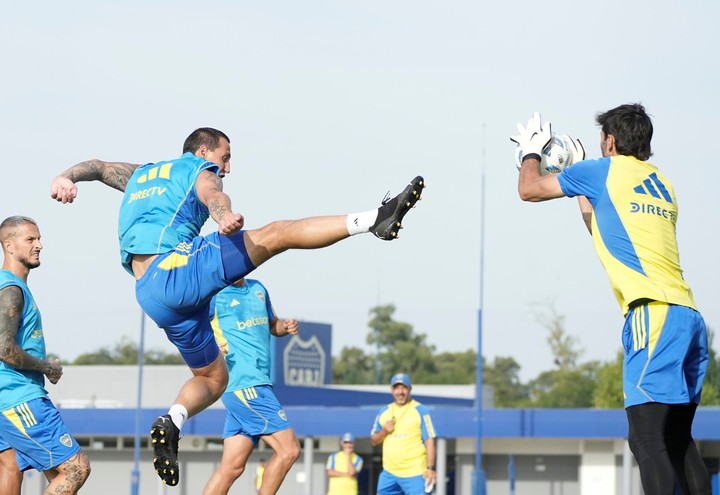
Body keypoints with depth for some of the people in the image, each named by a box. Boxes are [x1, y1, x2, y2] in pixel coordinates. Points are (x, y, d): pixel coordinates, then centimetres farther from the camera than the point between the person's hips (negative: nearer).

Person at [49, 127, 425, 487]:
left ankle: (172, 422, -8)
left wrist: (65, 178, 2)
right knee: (276, 234, -11)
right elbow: (212, 195, -10)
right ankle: (375, 220, -22)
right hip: (179, 270, -7)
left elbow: (98, 167, 23)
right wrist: (224, 217, -33)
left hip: (150, 295, 7)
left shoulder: (141, 175, 33)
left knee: (212, 378, 18)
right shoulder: (200, 168, 12)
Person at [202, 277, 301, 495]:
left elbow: (273, 325, 29)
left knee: (232, 467, 5)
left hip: (259, 383, 8)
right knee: (289, 449, -11)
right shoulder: (214, 294, -5)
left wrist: (286, 326, 7)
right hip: (245, 385, -8)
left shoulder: (258, 289, 17)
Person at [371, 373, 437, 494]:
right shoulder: (384, 412, 12)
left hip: (415, 474, -6)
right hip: (389, 473, 6)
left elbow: (429, 440, -8)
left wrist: (431, 468, -16)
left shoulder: (420, 410, -3)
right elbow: (373, 440, 17)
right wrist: (384, 432, -5)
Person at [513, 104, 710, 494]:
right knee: (677, 440, 13)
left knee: (646, 438, -15)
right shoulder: (660, 183, 23)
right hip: (687, 315, 8)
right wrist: (579, 173, 45)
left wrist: (531, 150, 33)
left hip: (655, 313, -8)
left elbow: (528, 189, 14)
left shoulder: (606, 170, 3)